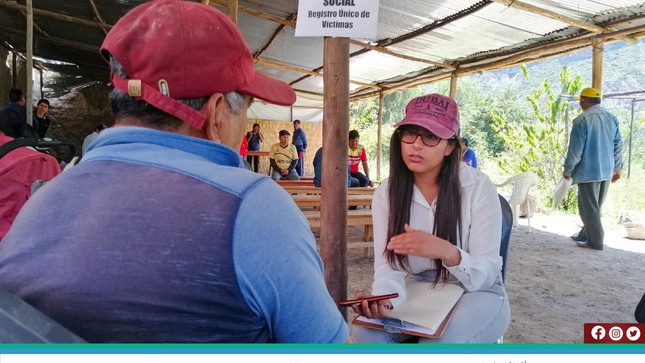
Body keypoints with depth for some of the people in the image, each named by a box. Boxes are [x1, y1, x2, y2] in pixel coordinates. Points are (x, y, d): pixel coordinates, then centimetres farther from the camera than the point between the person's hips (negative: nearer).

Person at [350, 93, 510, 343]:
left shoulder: (479, 188, -16)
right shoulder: (386, 192, -7)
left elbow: (486, 274, -17)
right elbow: (388, 265, -13)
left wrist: (447, 252, -39)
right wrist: (382, 300, -36)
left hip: (475, 294, -2)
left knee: (439, 341, -31)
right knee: (367, 330, -23)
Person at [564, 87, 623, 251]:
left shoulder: (582, 119, -13)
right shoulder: (612, 118, 9)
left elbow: (575, 148, -15)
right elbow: (618, 145, 12)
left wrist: (568, 169, -5)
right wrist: (617, 167, 19)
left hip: (588, 170, -7)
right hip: (606, 170, 7)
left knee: (589, 207, 2)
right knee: (595, 206, 18)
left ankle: (595, 241, 5)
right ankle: (586, 234, 29)